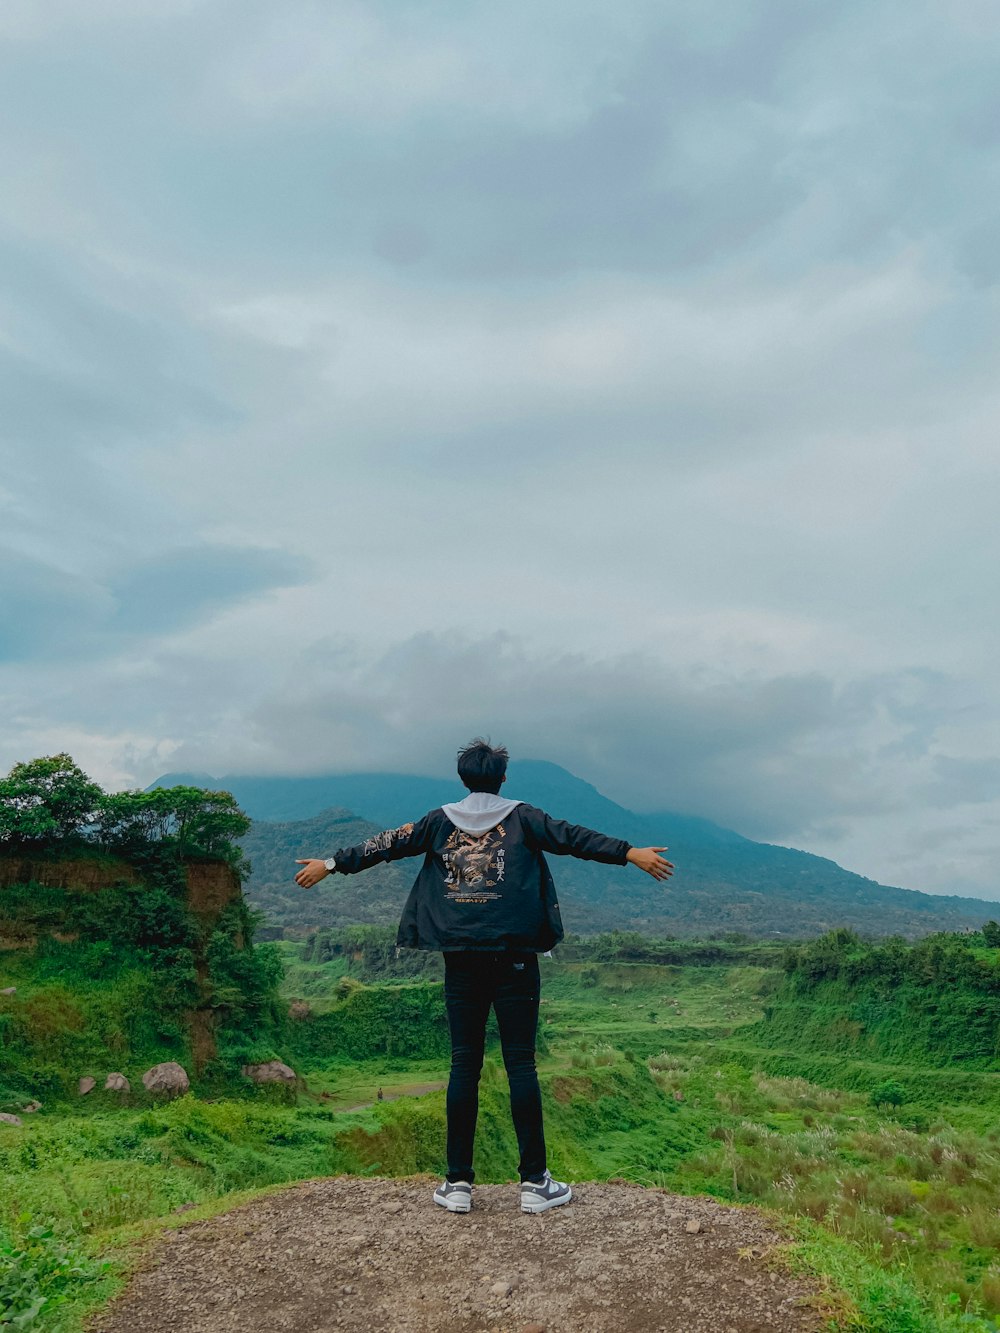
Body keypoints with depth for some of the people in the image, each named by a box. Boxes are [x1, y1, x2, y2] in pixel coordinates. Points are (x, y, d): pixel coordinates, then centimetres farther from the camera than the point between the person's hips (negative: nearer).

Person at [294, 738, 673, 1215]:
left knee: (464, 1065, 8)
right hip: (513, 957, -2)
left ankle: (458, 1183, 12)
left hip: (461, 958, 2)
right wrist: (630, 853, -7)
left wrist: (332, 864, 23)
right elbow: (571, 837, -6)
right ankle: (534, 1182, 7)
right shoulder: (521, 817, 1)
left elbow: (387, 844, 13)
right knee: (520, 1063, 2)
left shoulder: (440, 821, 8)